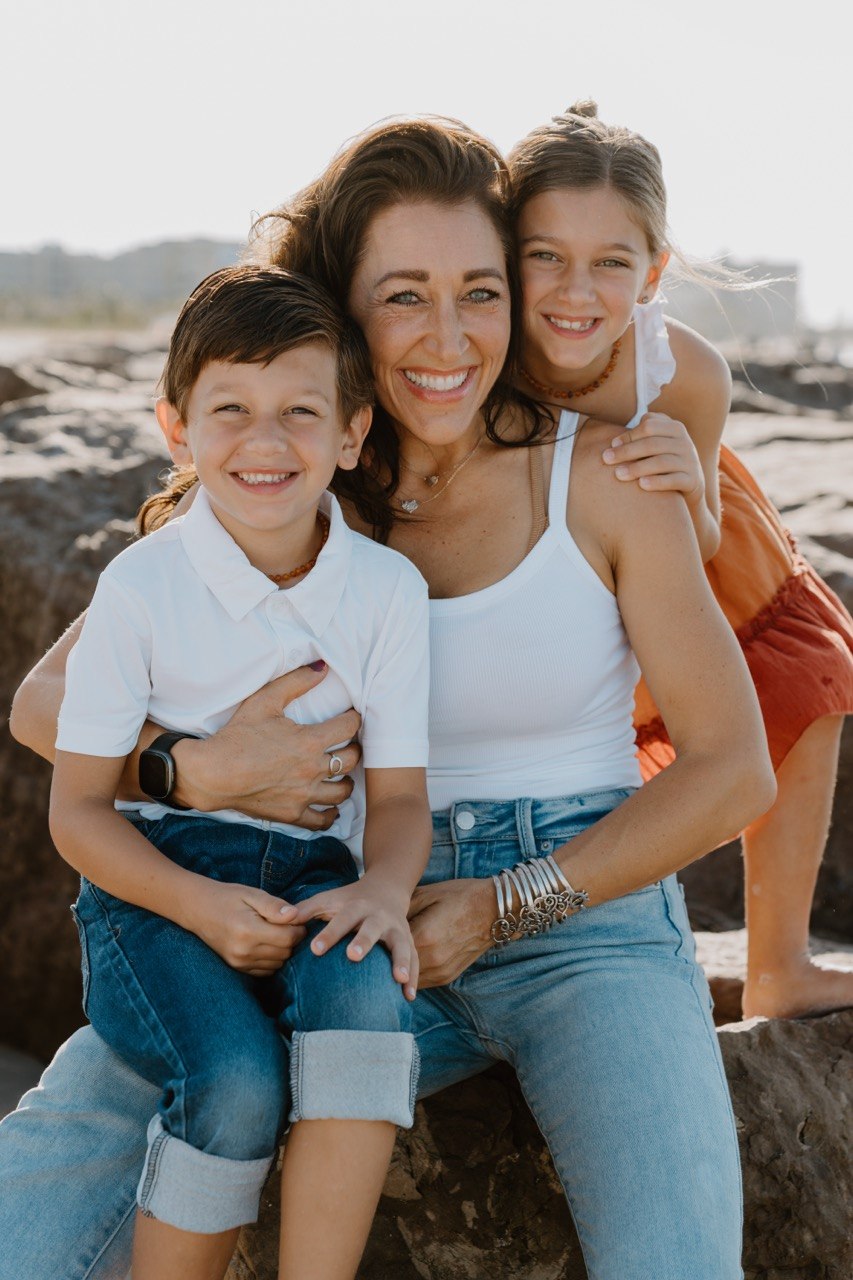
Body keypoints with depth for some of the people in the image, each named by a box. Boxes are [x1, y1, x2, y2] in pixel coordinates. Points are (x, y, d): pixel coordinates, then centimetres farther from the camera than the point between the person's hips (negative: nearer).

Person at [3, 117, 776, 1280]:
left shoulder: (601, 476, -6)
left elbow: (733, 770, -4)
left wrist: (508, 906, -12)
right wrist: (197, 770, -22)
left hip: (591, 919, -1)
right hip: (378, 934, 2)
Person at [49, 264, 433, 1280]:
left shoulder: (387, 588, 2)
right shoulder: (143, 585, -5)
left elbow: (399, 793, 4)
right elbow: (76, 808, -3)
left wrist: (383, 891, -20)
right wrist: (200, 904, -20)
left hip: (311, 879, 2)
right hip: (157, 883, -2)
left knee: (365, 990, -33)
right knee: (237, 1081, -30)